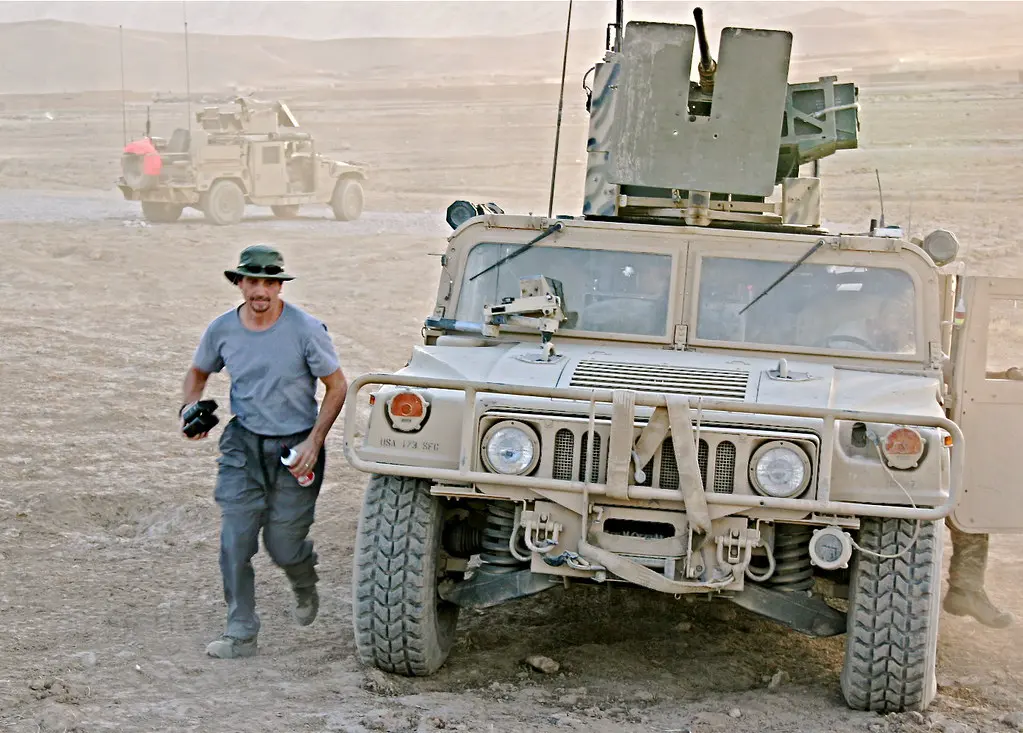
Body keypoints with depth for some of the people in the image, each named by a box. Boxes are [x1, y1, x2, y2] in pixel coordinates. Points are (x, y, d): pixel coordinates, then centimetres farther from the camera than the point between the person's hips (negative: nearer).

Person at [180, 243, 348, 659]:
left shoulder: (305, 329, -14)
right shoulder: (222, 330, -4)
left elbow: (337, 387, -6)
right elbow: (198, 372, 16)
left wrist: (314, 442, -14)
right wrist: (190, 408, -5)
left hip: (296, 448, -3)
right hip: (244, 443, 3)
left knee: (283, 545, 1)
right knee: (235, 539, -8)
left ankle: (305, 586, 37)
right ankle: (241, 634, 2)